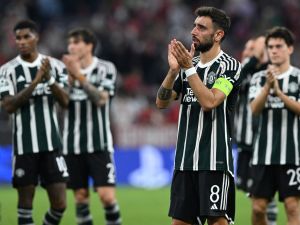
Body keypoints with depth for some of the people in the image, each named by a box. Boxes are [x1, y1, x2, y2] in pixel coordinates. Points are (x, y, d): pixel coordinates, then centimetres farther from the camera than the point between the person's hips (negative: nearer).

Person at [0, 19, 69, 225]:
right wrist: (35, 82, -19)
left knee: (59, 204, -1)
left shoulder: (55, 66, 5)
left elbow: (65, 101, -1)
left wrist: (49, 79, -16)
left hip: (51, 144, 2)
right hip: (24, 145, -2)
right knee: (26, 202, 1)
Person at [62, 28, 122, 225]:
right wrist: (69, 77, -15)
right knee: (81, 196, 3)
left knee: (107, 195, -12)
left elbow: (101, 99, -13)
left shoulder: (106, 68, -1)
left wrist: (80, 76, -19)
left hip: (99, 144, -3)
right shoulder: (68, 69, 9)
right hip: (74, 145, 4)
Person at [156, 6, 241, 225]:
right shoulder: (188, 64, 14)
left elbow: (209, 101, -18)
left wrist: (188, 68, -17)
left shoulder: (229, 65, -5)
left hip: (214, 159, -6)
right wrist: (173, 70, -6)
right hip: (185, 158, 6)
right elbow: (162, 102, 8)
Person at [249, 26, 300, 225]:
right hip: (264, 154, 3)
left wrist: (278, 92, -18)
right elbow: (255, 109, -3)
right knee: (258, 207, 3)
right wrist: (267, 86, -18)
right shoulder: (259, 78, 11)